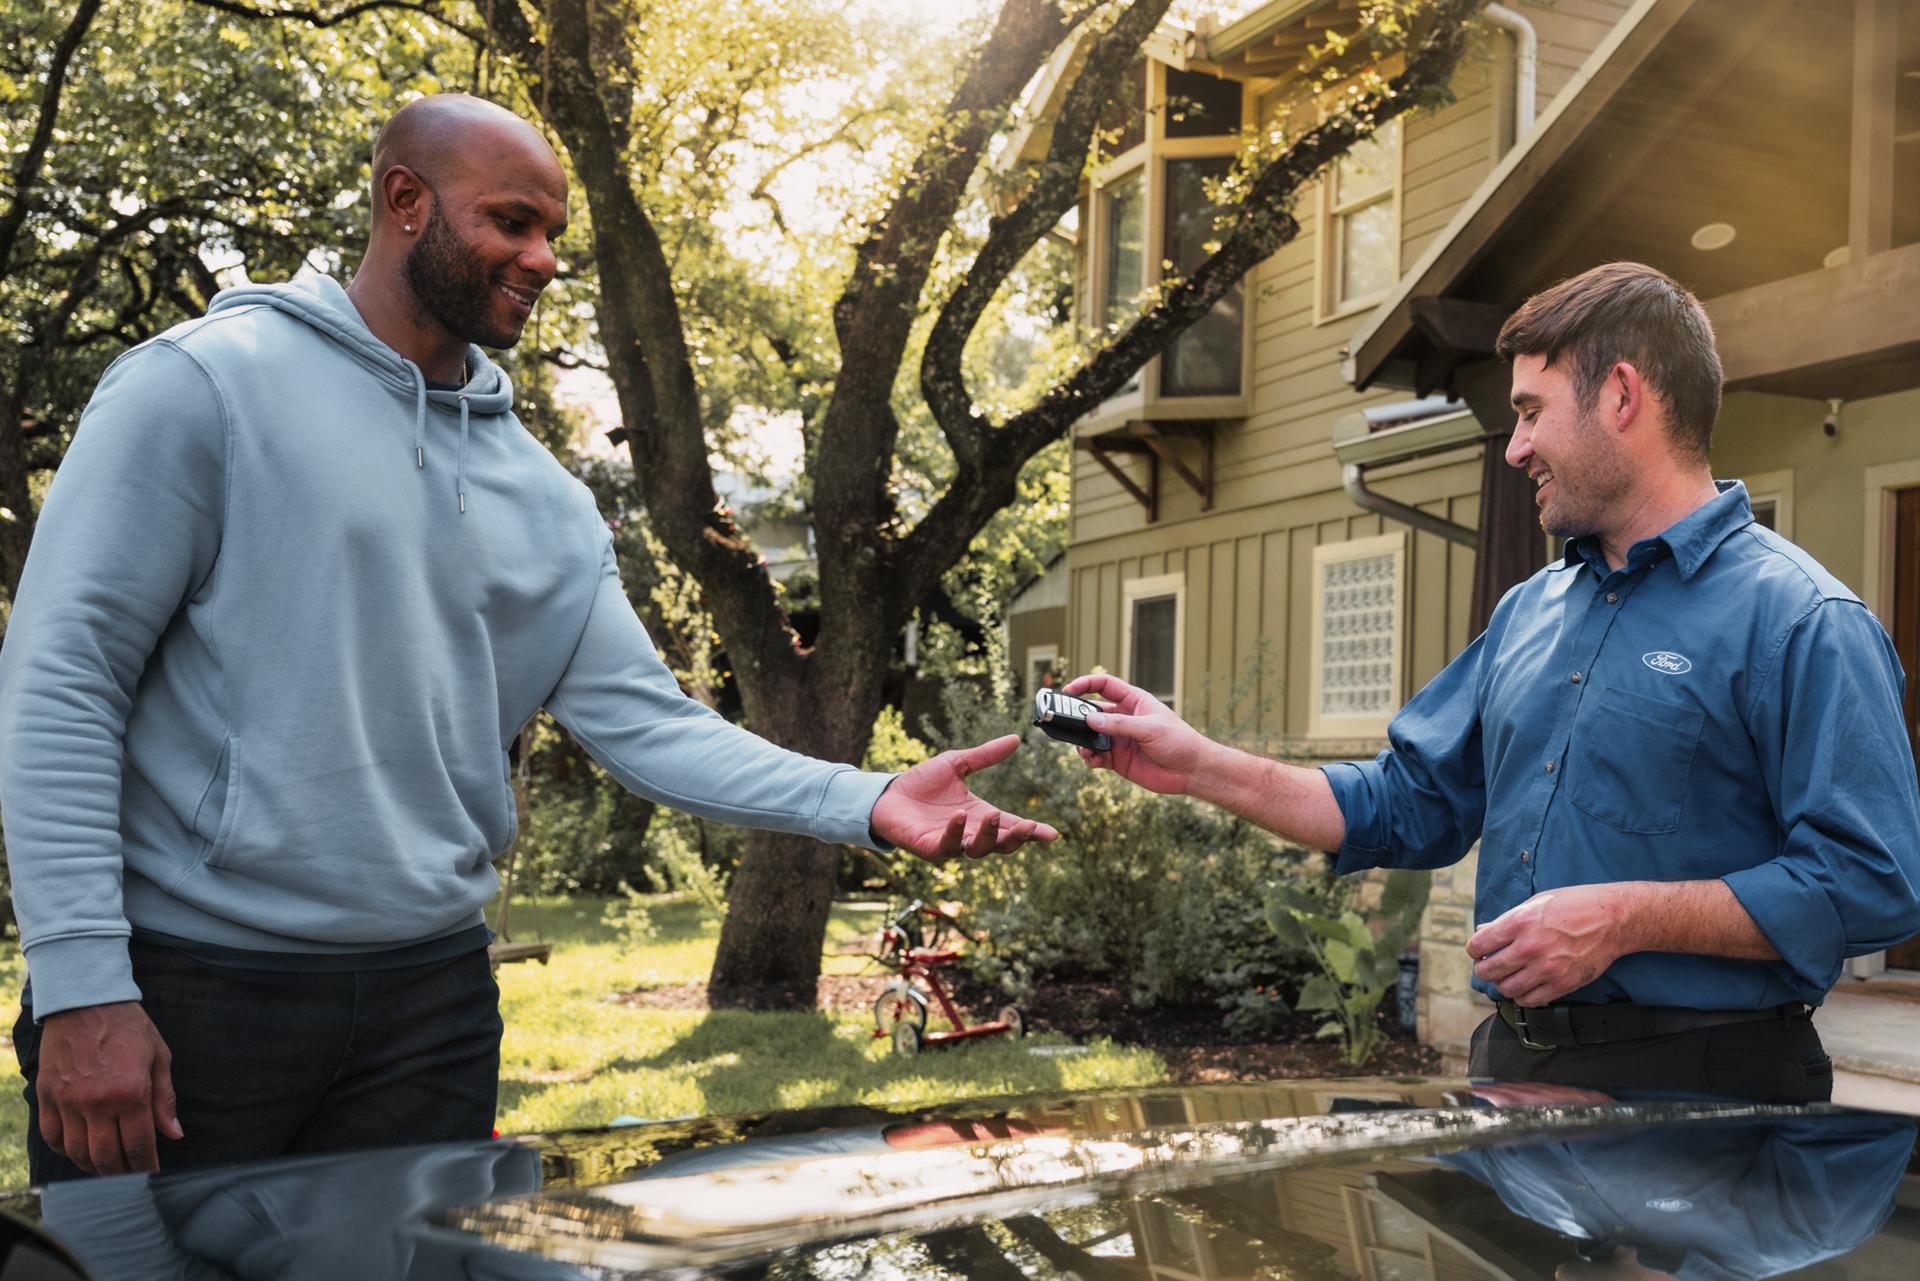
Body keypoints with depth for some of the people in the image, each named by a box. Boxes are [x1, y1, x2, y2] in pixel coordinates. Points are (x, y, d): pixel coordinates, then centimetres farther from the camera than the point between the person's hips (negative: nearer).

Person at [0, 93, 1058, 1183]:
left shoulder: (545, 500, 9)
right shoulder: (205, 384, -7)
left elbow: (643, 722, 3)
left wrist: (863, 803, -12)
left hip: (432, 1002, 5)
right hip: (189, 984, -5)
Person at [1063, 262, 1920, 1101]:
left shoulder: (1801, 620, -9)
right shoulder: (1528, 612, 15)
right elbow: (1409, 805, 17)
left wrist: (1625, 917, -20)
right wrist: (1198, 766, 10)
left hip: (1698, 1084, -6)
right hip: (1513, 1063, 6)